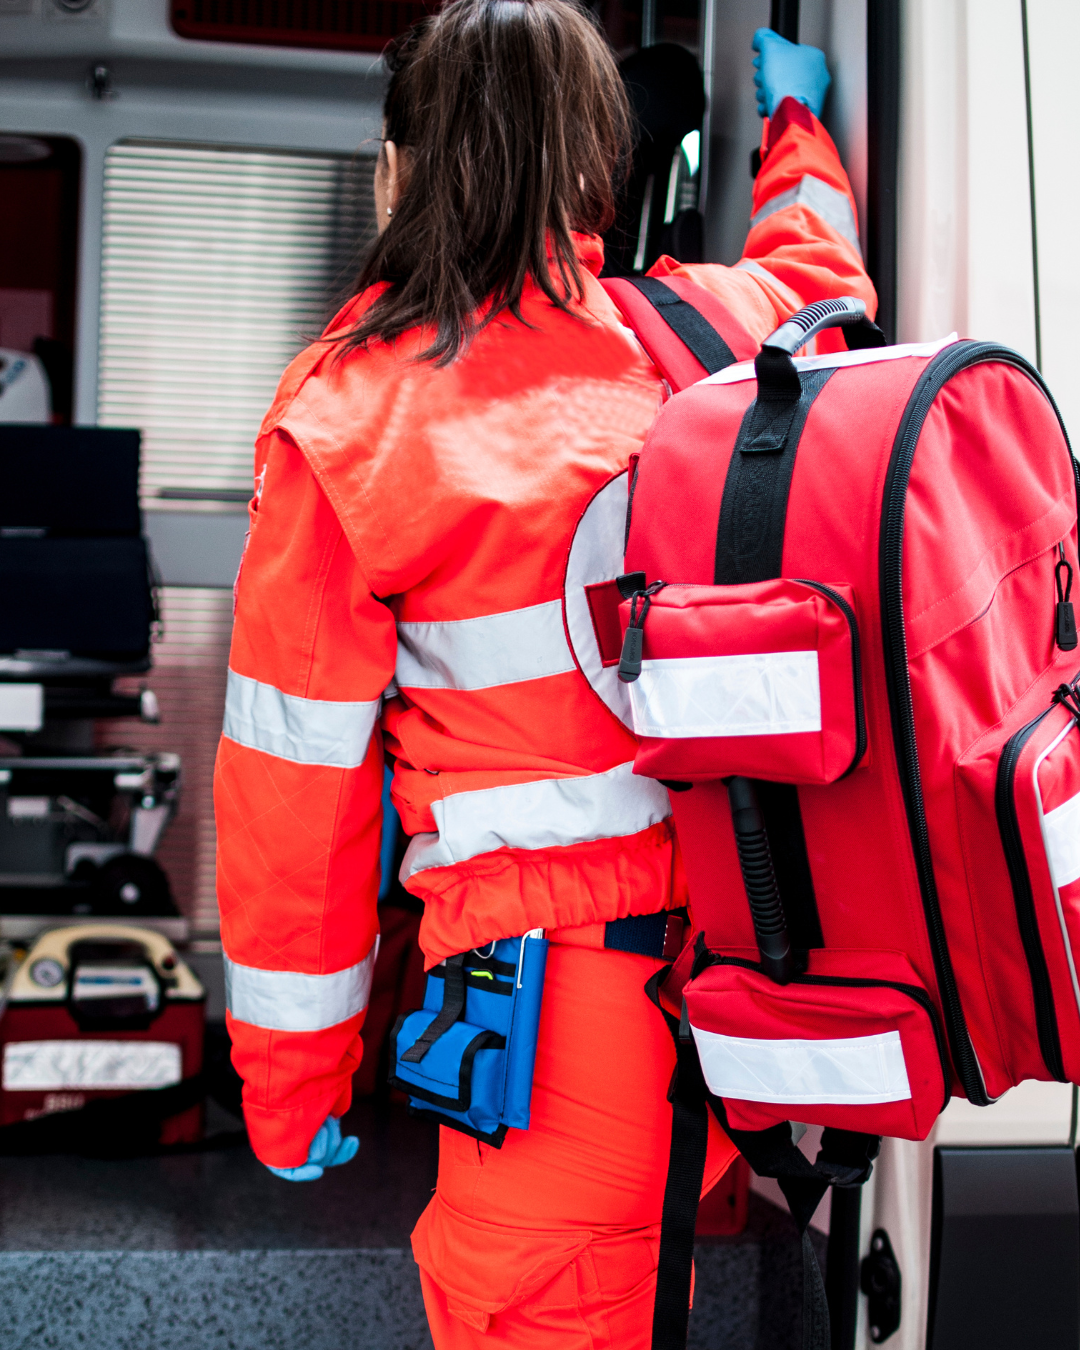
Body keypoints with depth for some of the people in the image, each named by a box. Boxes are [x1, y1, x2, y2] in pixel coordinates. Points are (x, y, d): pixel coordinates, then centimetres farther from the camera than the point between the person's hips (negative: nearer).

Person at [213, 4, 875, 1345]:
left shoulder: (337, 420, -6)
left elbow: (295, 776, -4)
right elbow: (818, 259, 28)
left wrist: (288, 1080, 6)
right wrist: (794, 112, 48)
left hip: (544, 980, -3)